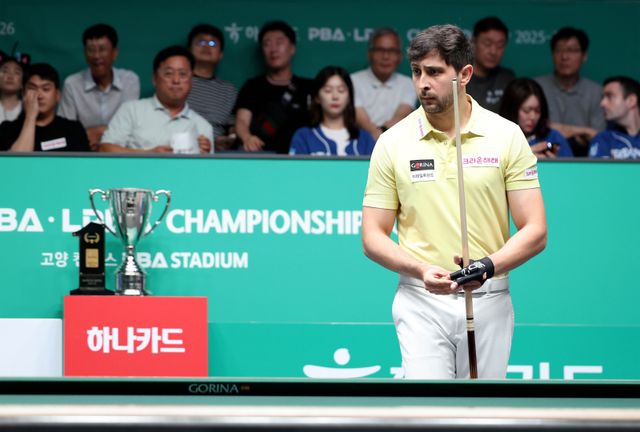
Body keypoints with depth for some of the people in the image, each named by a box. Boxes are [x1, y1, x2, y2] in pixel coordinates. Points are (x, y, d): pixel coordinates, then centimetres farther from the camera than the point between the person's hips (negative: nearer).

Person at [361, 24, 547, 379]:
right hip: (421, 303, -1)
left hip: (489, 301, 1)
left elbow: (535, 231, -1)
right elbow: (372, 237, 3)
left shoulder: (507, 136, 0)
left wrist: (488, 266, -21)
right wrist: (422, 270, -16)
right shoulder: (392, 143, 1)